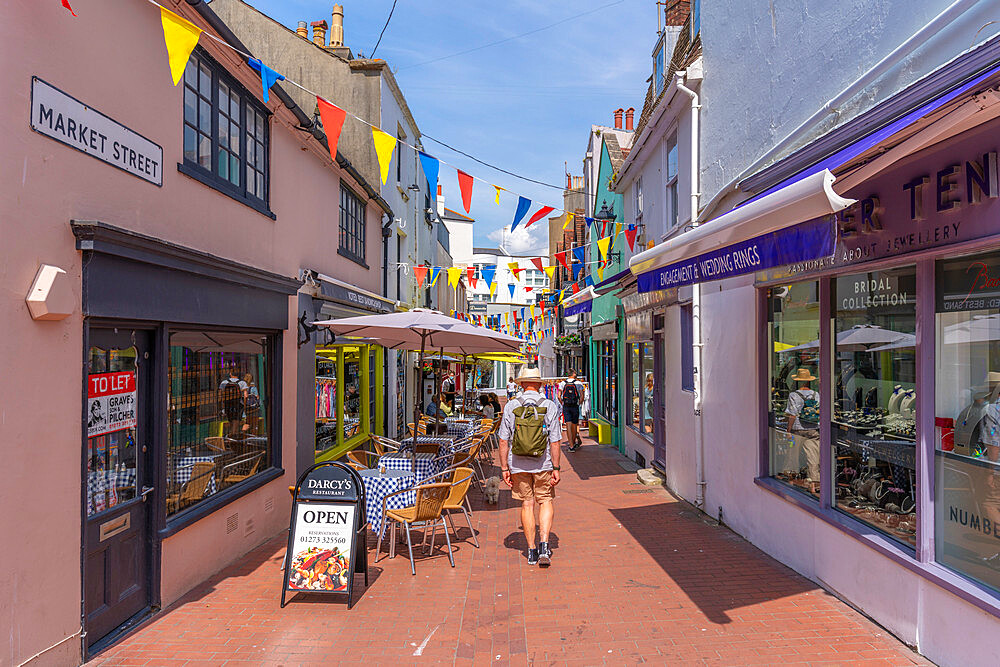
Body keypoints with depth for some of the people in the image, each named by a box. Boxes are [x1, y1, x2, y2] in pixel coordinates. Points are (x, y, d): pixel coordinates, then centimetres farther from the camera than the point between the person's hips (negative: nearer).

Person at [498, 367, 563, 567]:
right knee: (546, 502, 14)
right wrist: (556, 468, -1)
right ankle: (544, 545, 0)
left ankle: (532, 551, 19)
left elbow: (504, 440, -5)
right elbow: (555, 441, -7)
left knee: (527, 504, 12)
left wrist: (504, 468, 1)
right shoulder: (550, 406, -6)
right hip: (543, 465, -1)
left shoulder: (510, 406, -5)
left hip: (518, 466, 1)